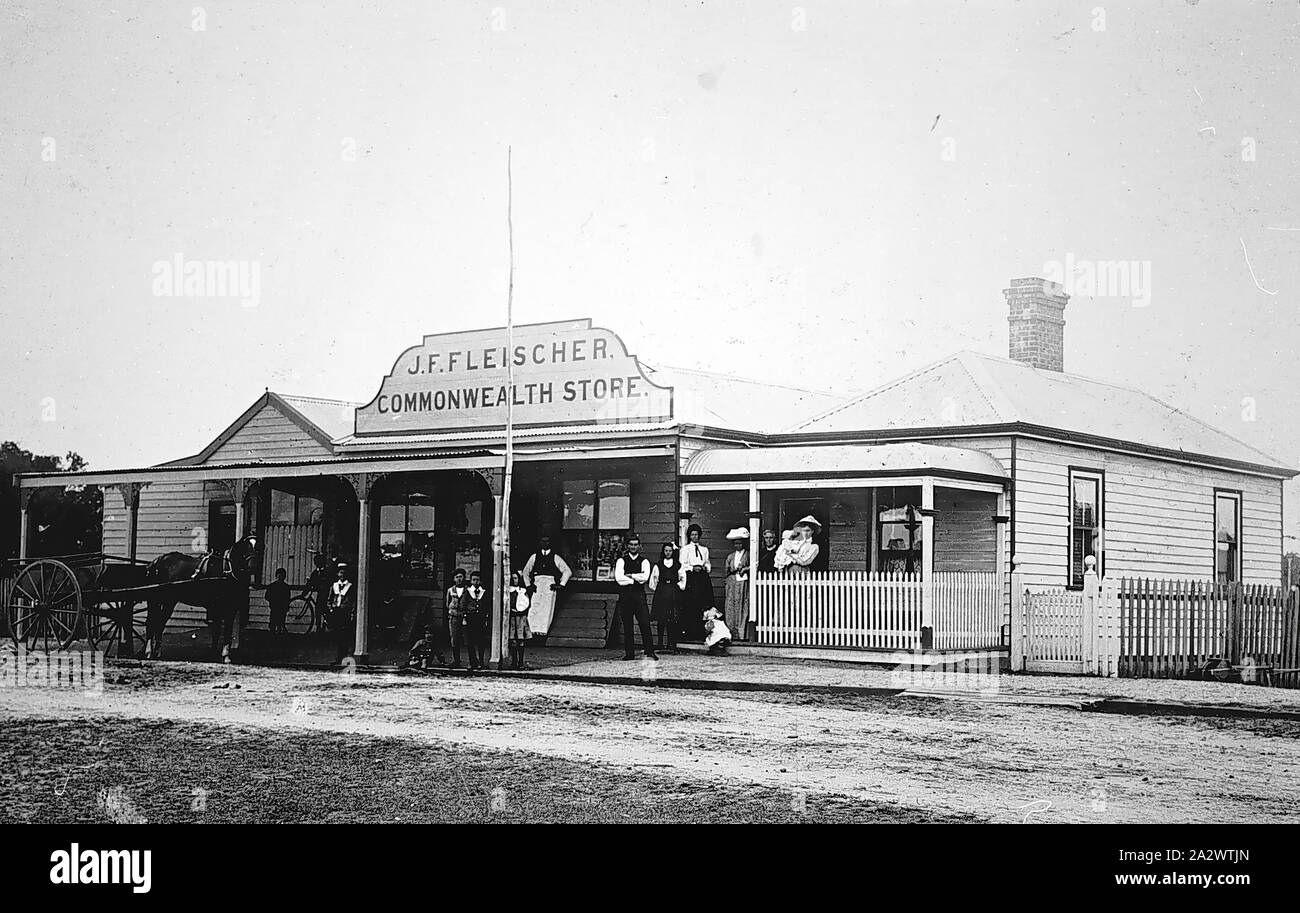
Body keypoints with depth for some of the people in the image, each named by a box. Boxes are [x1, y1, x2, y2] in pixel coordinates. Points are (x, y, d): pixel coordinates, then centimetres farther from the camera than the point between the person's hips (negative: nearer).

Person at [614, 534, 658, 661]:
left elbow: (645, 576, -9)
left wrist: (630, 576, -8)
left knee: (645, 624, -7)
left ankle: (650, 652, -5)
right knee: (627, 626, 3)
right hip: (625, 595, 0)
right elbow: (619, 578, -8)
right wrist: (635, 579, -9)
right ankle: (629, 653, 7)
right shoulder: (621, 560, 7)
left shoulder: (644, 561, 8)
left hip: (639, 594, 0)